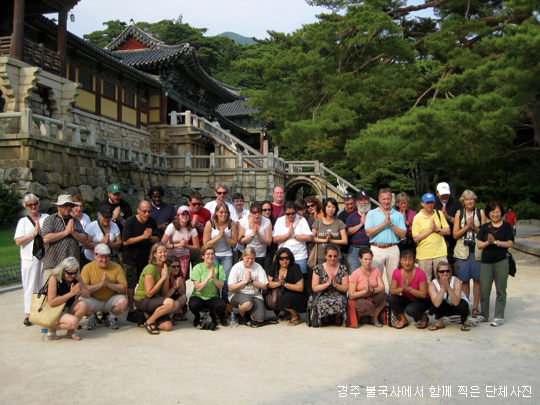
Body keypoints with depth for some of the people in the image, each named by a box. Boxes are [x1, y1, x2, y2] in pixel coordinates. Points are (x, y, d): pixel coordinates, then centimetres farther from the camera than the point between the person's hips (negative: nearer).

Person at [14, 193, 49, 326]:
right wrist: (34, 233, -9)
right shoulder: (23, 221, 6)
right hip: (29, 258, -1)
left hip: (45, 256, 1)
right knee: (30, 286, 0)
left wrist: (41, 232, -7)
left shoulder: (46, 218, 11)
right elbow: (18, 241, -4)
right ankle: (28, 314, 6)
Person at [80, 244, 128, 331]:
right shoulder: (87, 268, -7)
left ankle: (110, 317, 6)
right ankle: (92, 318, 6)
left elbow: (124, 288, -8)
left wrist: (109, 284, -21)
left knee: (123, 302, -29)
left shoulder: (117, 267, -4)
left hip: (111, 299, 1)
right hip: (93, 300, -1)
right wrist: (100, 284, -23)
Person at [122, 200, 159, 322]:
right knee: (131, 285, -3)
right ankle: (131, 311, 4)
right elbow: (125, 241, -18)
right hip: (130, 258, -5)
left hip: (145, 257, 5)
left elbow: (157, 239, 2)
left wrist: (150, 237, -21)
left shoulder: (152, 222, 1)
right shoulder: (130, 222, -12)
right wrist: (143, 236, -25)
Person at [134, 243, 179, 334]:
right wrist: (162, 278, -20)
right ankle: (149, 321, -11)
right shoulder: (150, 268, -18)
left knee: (168, 327, -11)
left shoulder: (164, 268, 5)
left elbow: (164, 294, 3)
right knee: (170, 302, -32)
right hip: (142, 301, -7)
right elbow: (149, 293, -20)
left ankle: (149, 316, 13)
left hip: (155, 299, 7)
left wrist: (167, 278, -11)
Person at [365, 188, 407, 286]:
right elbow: (368, 232, -6)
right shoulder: (371, 213, 8)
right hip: (377, 249, -1)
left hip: (393, 249, 1)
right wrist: (384, 223, -10)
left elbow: (403, 234, 1)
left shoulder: (398, 215, 11)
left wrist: (391, 224, -10)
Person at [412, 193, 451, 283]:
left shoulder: (439, 214, 9)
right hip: (423, 255, -2)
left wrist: (437, 229, -8)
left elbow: (448, 231, 9)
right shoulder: (417, 218, -2)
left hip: (440, 253, 2)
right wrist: (430, 230, -11)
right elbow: (415, 238, -9)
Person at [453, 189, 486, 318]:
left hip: (477, 250, 0)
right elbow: (455, 234, 2)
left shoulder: (481, 213, 7)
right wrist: (467, 226, -10)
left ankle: (475, 307, 9)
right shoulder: (459, 214, 8)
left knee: (477, 279, 0)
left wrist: (474, 228, -13)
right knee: (464, 280, 2)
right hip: (463, 251, 1)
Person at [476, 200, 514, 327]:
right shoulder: (485, 227, 8)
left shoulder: (506, 226, 2)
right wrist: (488, 242, -15)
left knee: (501, 290, 5)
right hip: (486, 261, 2)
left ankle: (499, 317, 13)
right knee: (484, 290, 3)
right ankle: (484, 315, 19)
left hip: (501, 262, -2)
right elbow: (479, 244, 3)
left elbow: (510, 244, -5)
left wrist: (495, 242, -15)